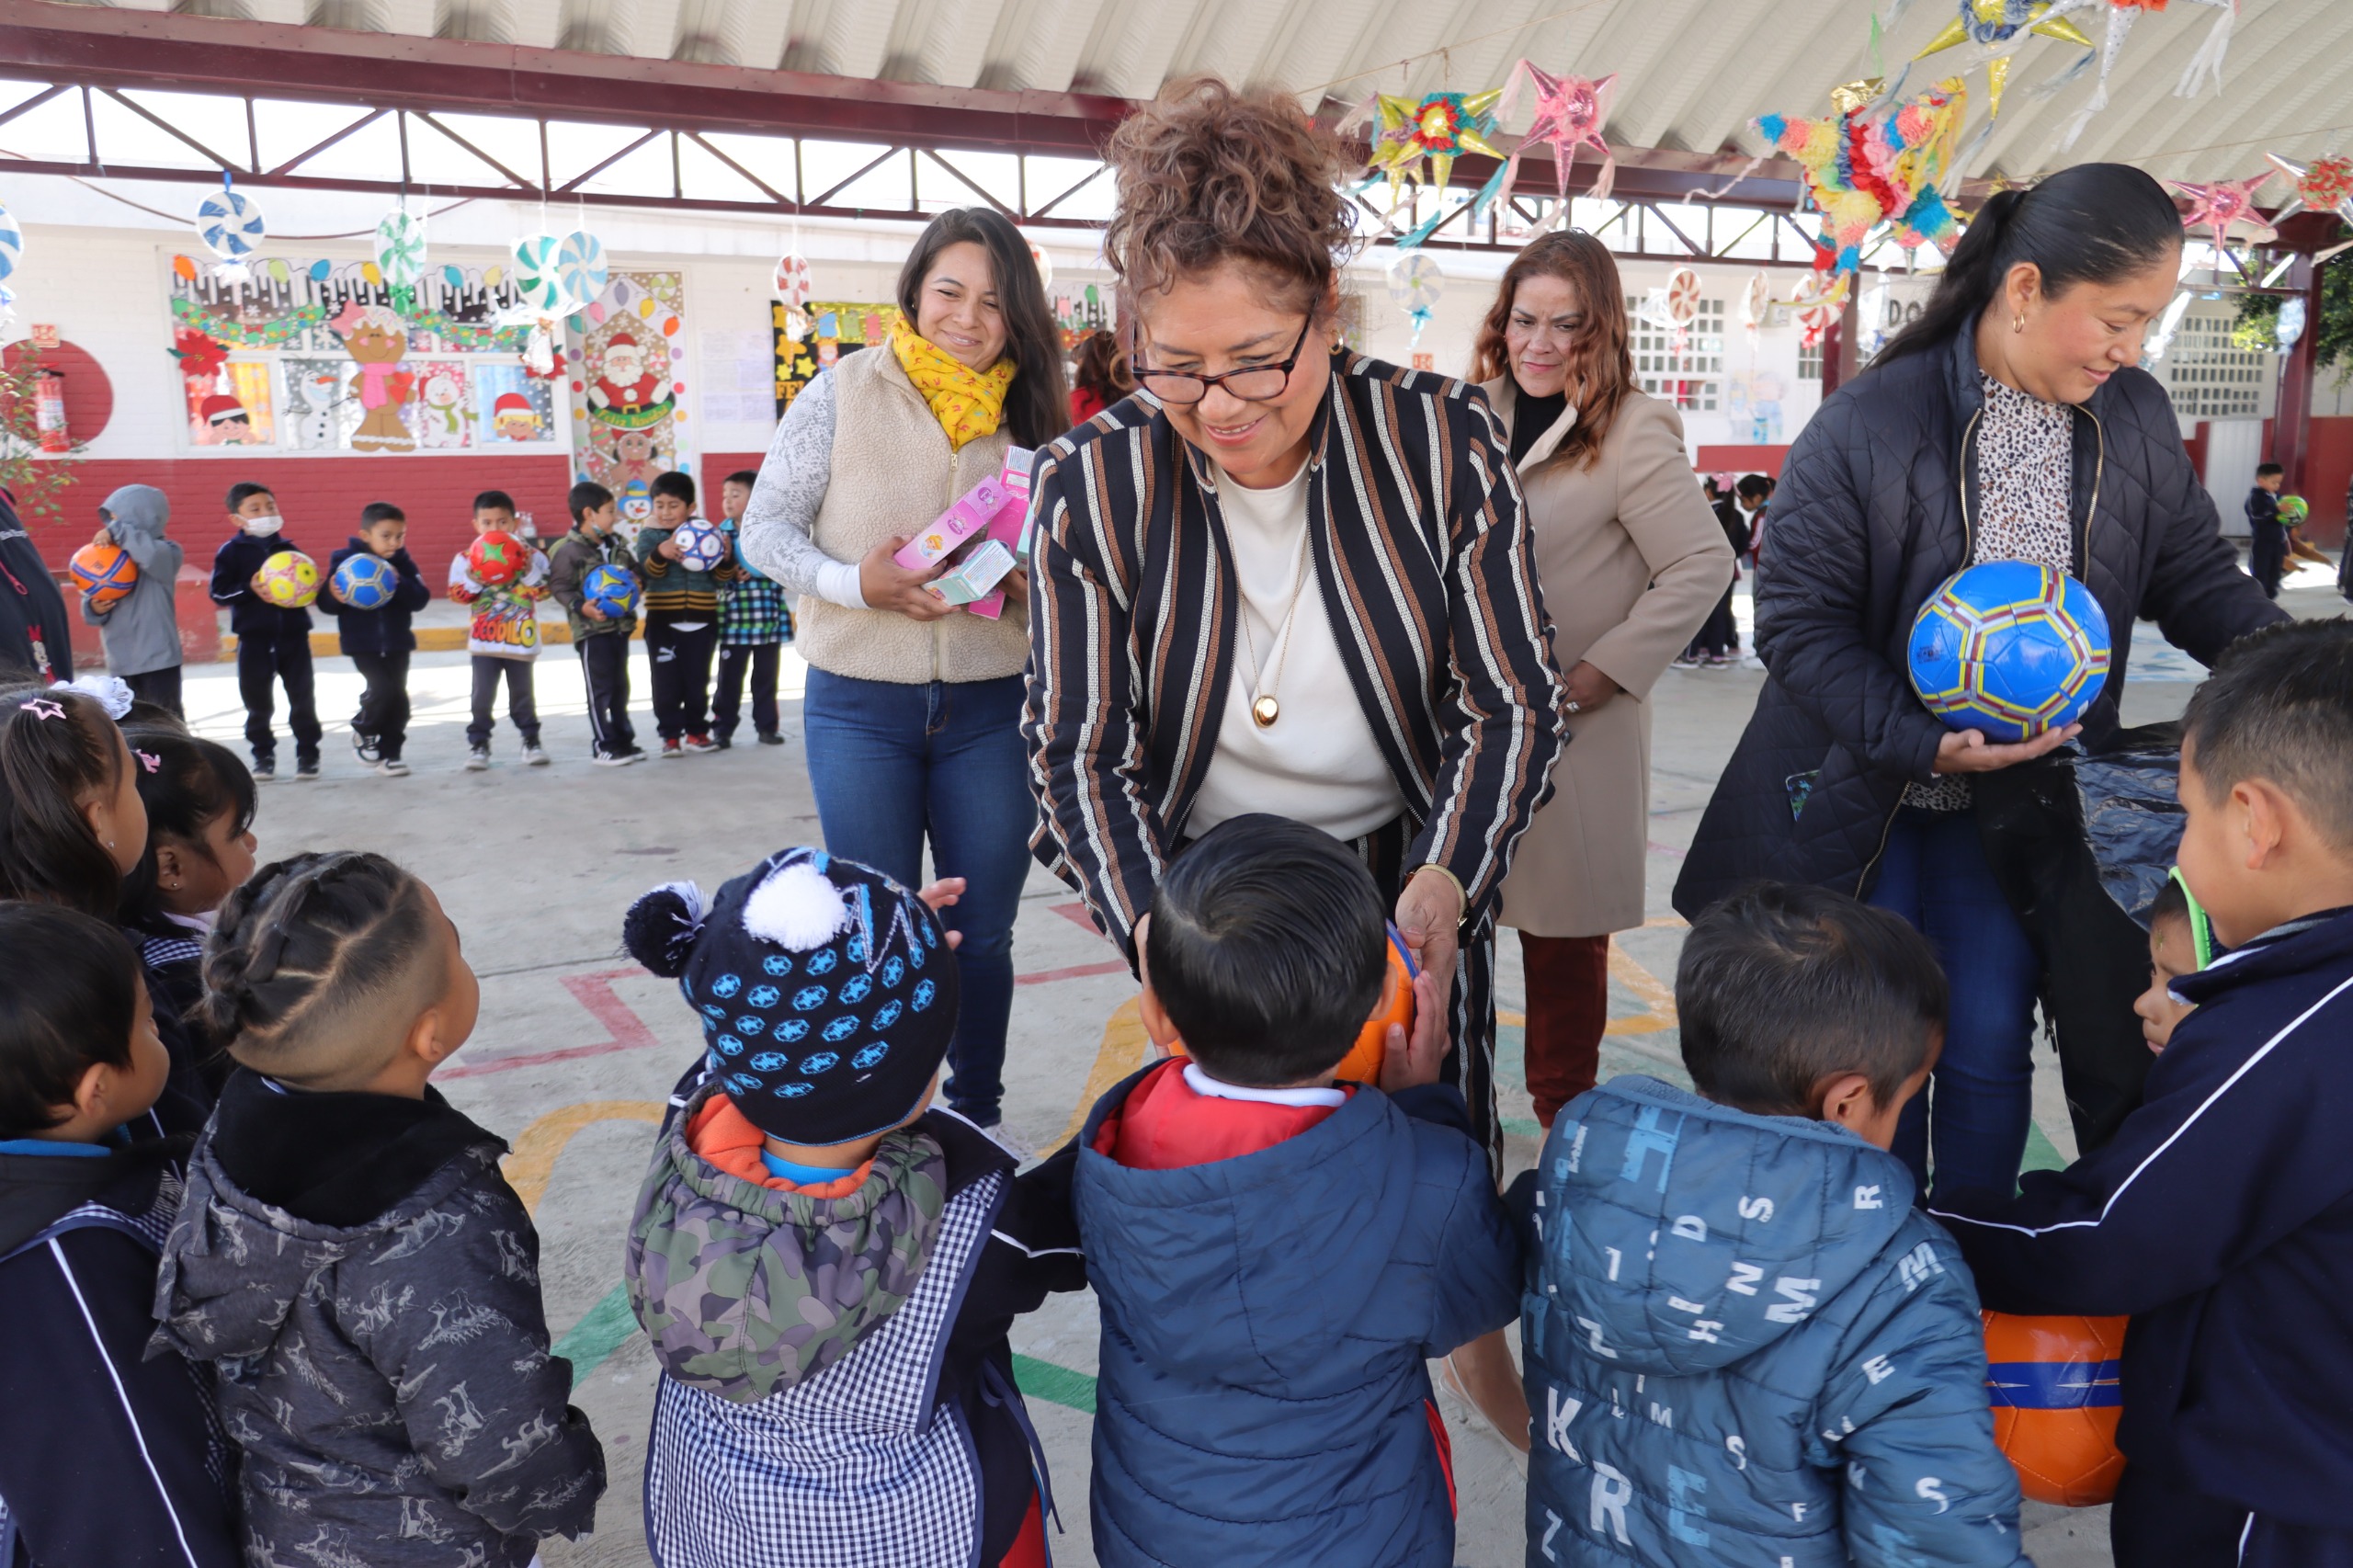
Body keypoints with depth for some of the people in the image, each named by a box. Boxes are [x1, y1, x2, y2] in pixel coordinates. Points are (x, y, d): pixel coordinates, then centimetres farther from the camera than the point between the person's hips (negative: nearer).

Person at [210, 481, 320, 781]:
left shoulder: (289, 549, 7)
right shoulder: (231, 551, -1)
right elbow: (219, 591, -6)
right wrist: (251, 589, -20)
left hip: (294, 635, 2)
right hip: (254, 638, -2)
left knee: (302, 697, 5)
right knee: (258, 701, 5)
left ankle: (307, 751, 17)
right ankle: (263, 754, 18)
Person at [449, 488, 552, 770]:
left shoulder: (530, 554, -1)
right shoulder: (466, 558, 1)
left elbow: (543, 590, -9)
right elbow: (457, 594, -4)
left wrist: (529, 571, -24)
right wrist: (473, 580, -21)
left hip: (521, 637, 0)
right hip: (485, 639, 0)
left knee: (522, 692, 10)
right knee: (483, 694, -1)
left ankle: (531, 739, 22)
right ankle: (478, 742, 9)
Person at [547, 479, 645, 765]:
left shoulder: (617, 544, 9)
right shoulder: (569, 550, -13)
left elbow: (633, 569, 20)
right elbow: (559, 586, -13)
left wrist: (636, 581, -2)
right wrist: (581, 606, -25)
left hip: (620, 625, 7)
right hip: (591, 629, -7)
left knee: (620, 687, 15)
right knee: (599, 690, -2)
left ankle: (624, 740, 24)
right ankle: (604, 746, 5)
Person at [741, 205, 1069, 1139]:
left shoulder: (1030, 416, 5)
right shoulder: (846, 392, -3)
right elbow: (765, 529, -2)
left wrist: (1034, 587, -11)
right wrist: (851, 582, -20)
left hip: (990, 709, 2)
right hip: (860, 708, -2)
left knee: (981, 936, 11)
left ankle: (978, 1120, 31)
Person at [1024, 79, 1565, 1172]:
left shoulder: (1443, 439, -13)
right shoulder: (1091, 486, -13)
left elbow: (1514, 702, -10)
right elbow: (1078, 753, -11)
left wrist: (1445, 884, -27)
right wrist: (1157, 933, -27)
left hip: (1418, 893, 1)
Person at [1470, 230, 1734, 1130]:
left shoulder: (1631, 434, -11)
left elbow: (1702, 566, -15)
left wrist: (1597, 676, -17)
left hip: (1570, 728, -5)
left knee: (1563, 929, 7)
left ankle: (1565, 1115, 25)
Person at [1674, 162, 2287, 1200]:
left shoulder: (2137, 418, 0)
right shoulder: (1866, 427, -15)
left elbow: (2193, 572, 10)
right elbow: (1798, 620, -16)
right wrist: (1922, 742, -25)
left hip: (2020, 797, 4)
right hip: (1863, 802, -3)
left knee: (1990, 1046, 9)